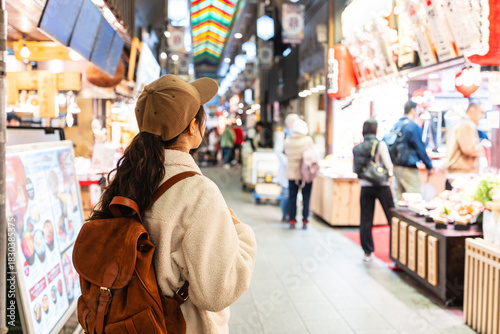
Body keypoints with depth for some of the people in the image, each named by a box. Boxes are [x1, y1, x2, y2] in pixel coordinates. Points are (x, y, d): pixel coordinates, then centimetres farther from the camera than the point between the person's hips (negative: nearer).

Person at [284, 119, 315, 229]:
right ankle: (305, 221, 7)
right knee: (306, 197, 6)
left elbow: (287, 154, 5)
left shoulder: (287, 141, -3)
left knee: (292, 197, 11)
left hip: (292, 173, 2)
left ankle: (292, 220, 13)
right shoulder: (308, 140, -10)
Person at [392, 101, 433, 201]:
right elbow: (420, 148, -11)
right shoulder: (413, 126, -13)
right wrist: (429, 166, 0)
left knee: (400, 195, 13)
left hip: (396, 166, 8)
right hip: (408, 168, -8)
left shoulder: (396, 125, 10)